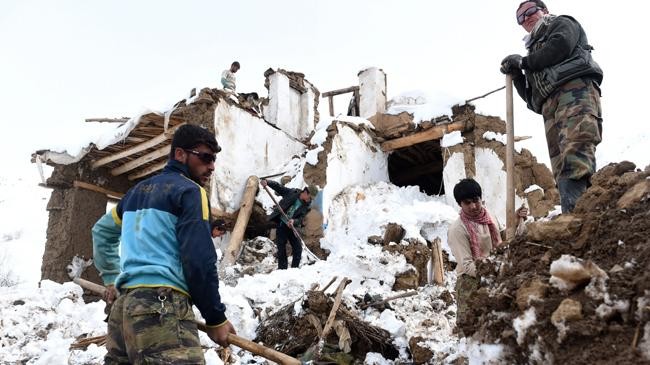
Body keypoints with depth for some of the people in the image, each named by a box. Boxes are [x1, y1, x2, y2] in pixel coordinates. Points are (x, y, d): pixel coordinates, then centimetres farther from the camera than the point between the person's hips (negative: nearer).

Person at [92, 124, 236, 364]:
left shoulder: (137, 191, 23)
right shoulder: (190, 191, -2)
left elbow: (101, 231, 35)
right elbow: (199, 261, -10)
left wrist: (112, 279, 37)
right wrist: (216, 318, -3)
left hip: (124, 303, 9)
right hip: (162, 305, -9)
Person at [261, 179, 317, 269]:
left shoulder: (307, 206, -6)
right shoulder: (291, 193, -9)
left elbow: (300, 219, -13)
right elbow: (278, 187, -3)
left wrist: (293, 221, -35)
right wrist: (267, 182, -19)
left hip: (292, 225, 2)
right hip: (281, 224, -2)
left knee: (298, 248, -3)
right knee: (281, 248, -3)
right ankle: (282, 269, 5)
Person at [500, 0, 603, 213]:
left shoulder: (562, 23, 25)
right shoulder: (535, 50, 40)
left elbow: (561, 45, -2)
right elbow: (531, 97, 30)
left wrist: (523, 62, 8)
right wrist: (516, 75, 15)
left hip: (575, 87, -7)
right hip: (550, 106, 7)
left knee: (575, 146, -31)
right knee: (562, 168, -12)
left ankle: (574, 212, -49)